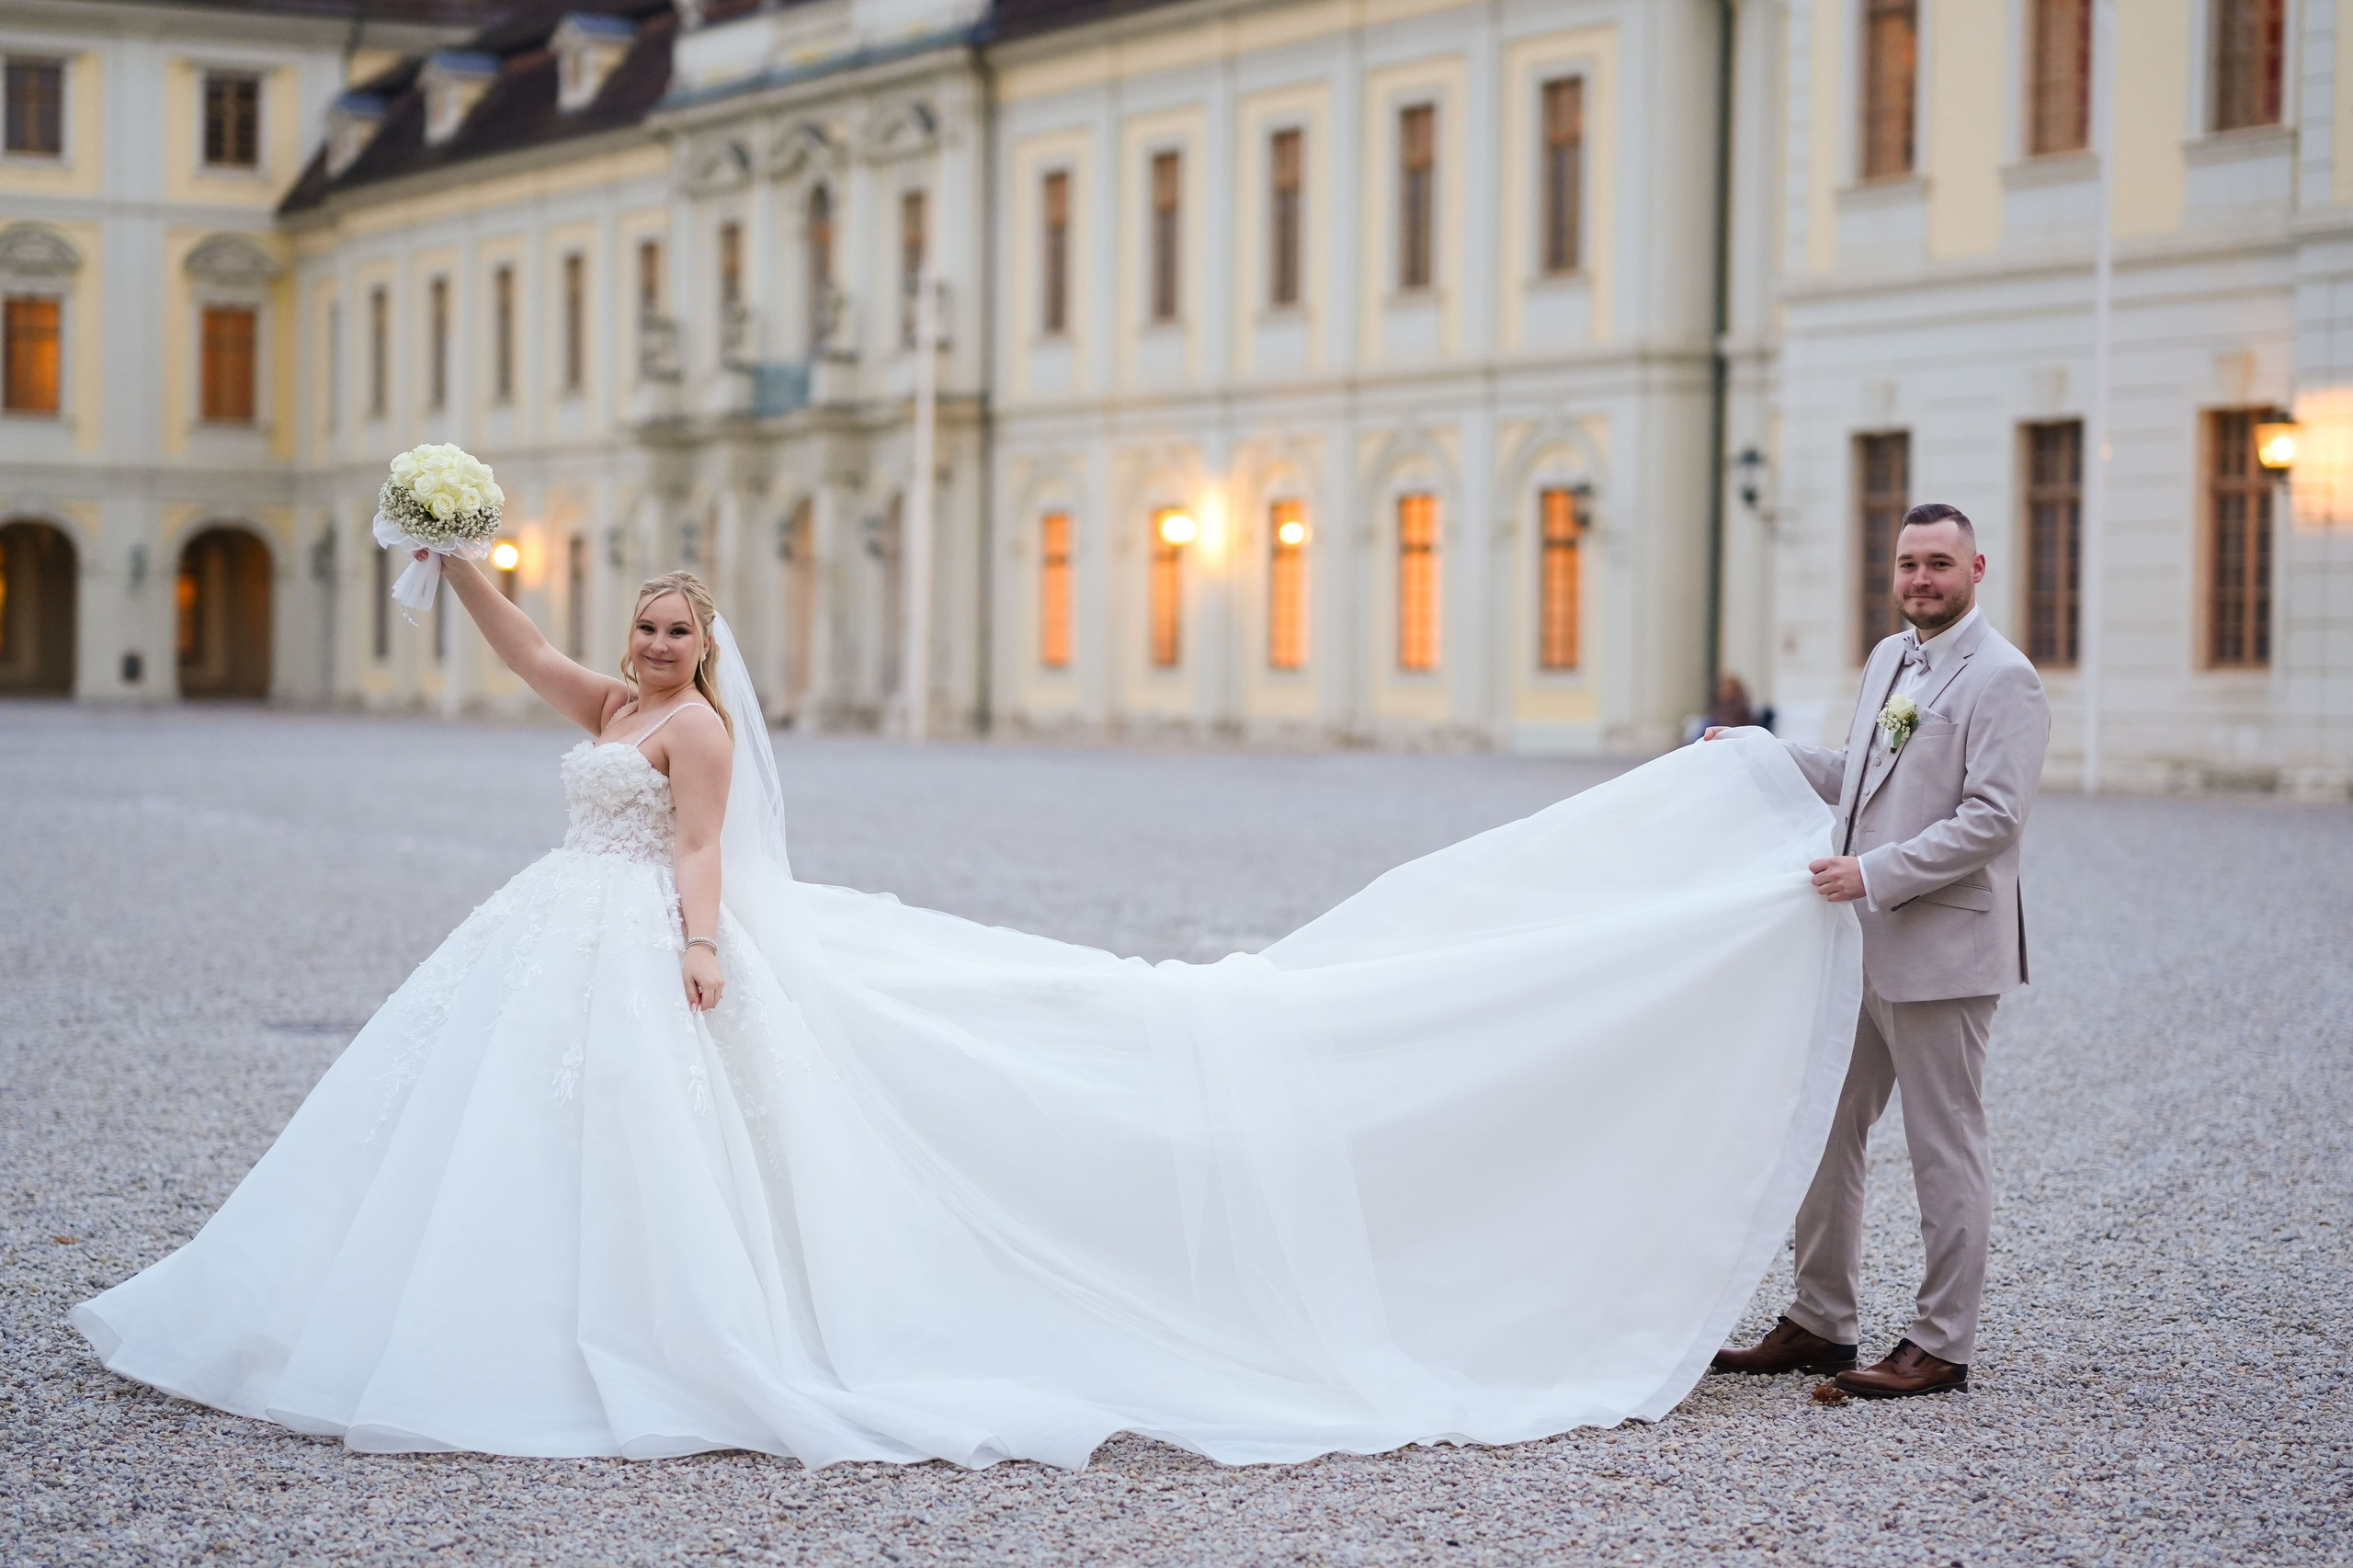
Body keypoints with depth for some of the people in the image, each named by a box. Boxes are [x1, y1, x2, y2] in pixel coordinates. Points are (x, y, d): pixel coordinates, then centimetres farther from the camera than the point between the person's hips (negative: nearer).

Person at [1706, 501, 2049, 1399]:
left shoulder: (2002, 680, -12)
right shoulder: (1888, 660, 14)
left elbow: (1992, 820, -19)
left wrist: (1876, 872, -23)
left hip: (1942, 952, -9)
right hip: (1865, 947, 9)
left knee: (1945, 1148, 1)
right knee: (1824, 1135, 12)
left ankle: (1941, 1346, 9)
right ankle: (1820, 1324, 22)